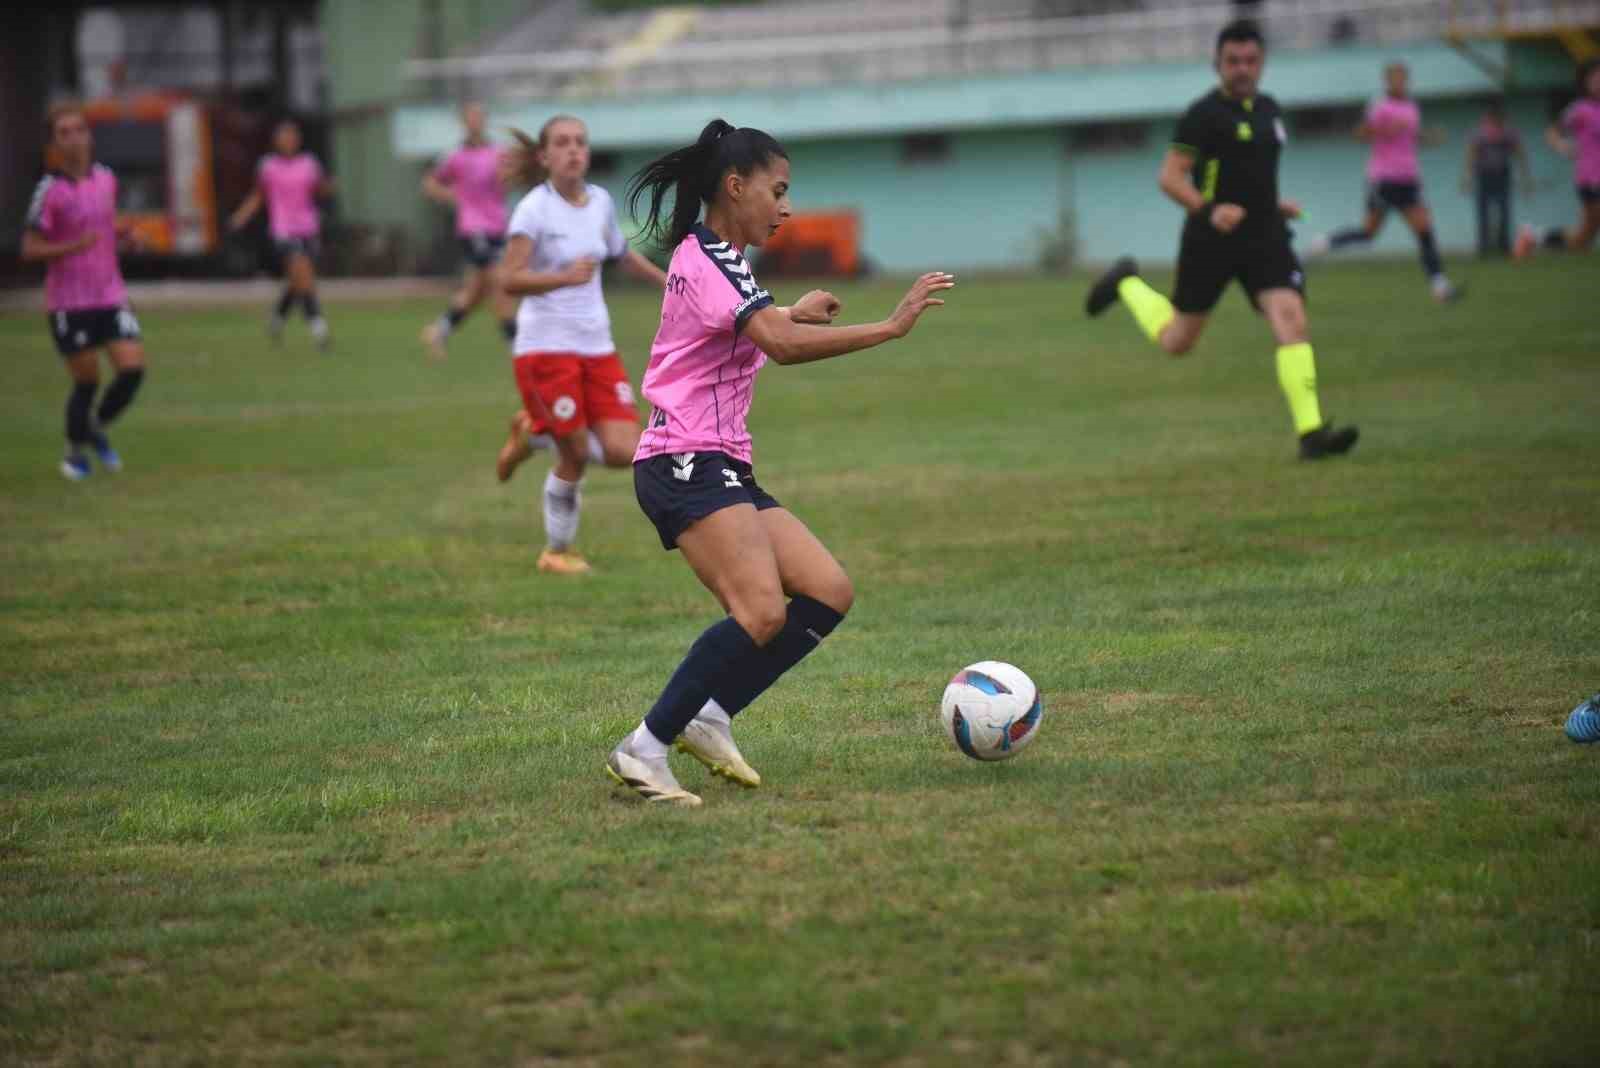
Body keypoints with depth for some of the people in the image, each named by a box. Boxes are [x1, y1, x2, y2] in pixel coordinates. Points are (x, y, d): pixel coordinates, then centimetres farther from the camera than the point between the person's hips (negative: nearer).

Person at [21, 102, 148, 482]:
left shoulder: (105, 178, 5)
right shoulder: (51, 190, -12)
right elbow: (30, 249, -12)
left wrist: (123, 232, 0)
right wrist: (74, 246, -26)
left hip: (110, 296, 5)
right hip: (69, 303, -5)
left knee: (132, 369, -7)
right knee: (86, 381, 2)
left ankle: (97, 429, 20)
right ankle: (75, 450, 26)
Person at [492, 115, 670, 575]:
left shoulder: (601, 203, 7)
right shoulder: (535, 209, -11)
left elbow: (622, 253, 28)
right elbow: (511, 280, -20)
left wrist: (667, 280, 31)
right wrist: (565, 277, -34)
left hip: (597, 347, 6)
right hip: (545, 347, -6)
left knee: (625, 450, -6)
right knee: (575, 455, -5)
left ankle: (534, 433, 19)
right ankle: (557, 552, 18)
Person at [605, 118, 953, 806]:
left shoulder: (710, 259, 21)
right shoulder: (711, 260, -11)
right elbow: (782, 345, -27)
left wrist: (793, 313, 47)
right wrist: (891, 327, -25)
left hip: (721, 470, 11)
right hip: (687, 465, -11)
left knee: (829, 592, 1)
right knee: (762, 613, -27)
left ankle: (709, 718, 1)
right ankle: (644, 751, -21)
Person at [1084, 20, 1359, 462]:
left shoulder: (1268, 109, 12)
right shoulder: (1203, 114, -11)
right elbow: (1170, 177, -14)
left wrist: (1274, 205, 14)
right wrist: (1209, 210, -28)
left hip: (1264, 235, 5)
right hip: (1211, 240, -5)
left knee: (1292, 322, -16)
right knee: (1177, 341, 10)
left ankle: (1311, 432, -20)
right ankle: (1127, 284, 40)